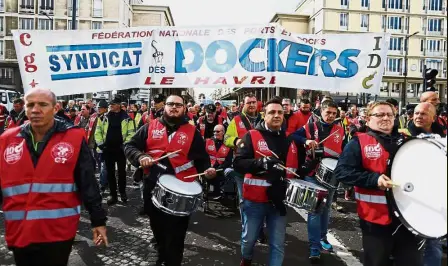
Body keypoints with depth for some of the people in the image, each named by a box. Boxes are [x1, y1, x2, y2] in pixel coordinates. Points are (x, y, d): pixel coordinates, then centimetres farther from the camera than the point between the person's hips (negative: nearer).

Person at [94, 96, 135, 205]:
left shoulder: (126, 118, -3)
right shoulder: (105, 117, 6)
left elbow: (131, 133, -5)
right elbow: (98, 131, 9)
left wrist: (125, 144, -12)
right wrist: (100, 143, 1)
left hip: (121, 149, -3)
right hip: (108, 149, 3)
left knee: (122, 172, 10)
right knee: (110, 173, 7)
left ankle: (122, 192, 27)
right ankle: (113, 195, 17)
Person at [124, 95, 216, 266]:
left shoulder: (192, 132, 1)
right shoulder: (150, 127, 3)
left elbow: (202, 157, 5)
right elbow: (130, 146, 3)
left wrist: (206, 169, -15)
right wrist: (140, 157, -17)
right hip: (153, 187, 3)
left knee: (175, 234, 8)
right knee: (158, 228, 23)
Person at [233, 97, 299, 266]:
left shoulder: (290, 140, 8)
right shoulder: (252, 136, -6)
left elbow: (296, 168, 19)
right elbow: (238, 163, -16)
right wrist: (261, 163, -27)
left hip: (280, 199, 3)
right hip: (255, 199, -2)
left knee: (278, 245, 9)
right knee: (249, 239, 17)